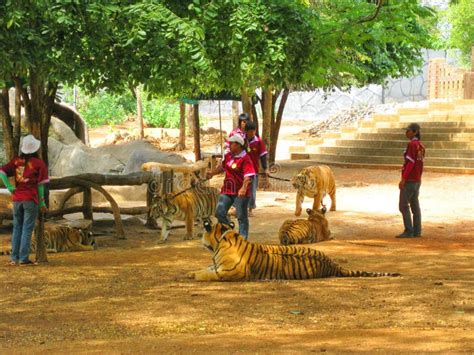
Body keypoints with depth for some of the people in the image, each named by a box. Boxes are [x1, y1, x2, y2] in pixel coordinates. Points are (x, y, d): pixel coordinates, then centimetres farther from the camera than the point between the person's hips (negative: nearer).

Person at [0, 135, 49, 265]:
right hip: (31, 199, -4)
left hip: (17, 199, 4)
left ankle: (14, 258, 11)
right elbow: (40, 185, -4)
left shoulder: (16, 161, 6)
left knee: (17, 228, 13)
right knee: (27, 229, -2)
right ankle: (24, 258, -5)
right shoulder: (39, 163, -4)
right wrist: (42, 202, 2)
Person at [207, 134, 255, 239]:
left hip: (240, 193, -7)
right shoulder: (228, 156, 7)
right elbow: (222, 167, 28)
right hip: (227, 191, 7)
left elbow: (248, 176, -26)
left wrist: (244, 188, -40)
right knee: (219, 212, 4)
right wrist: (212, 173, 23)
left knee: (242, 217, 3)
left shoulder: (245, 159, -16)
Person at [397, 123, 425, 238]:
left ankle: (408, 231, -9)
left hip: (409, 179, -9)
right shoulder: (421, 145, 11)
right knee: (415, 205, 10)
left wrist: (403, 179, -22)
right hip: (417, 179, 9)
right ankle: (417, 231, 9)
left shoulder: (412, 144, -17)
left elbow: (410, 163, -22)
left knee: (403, 206, -7)